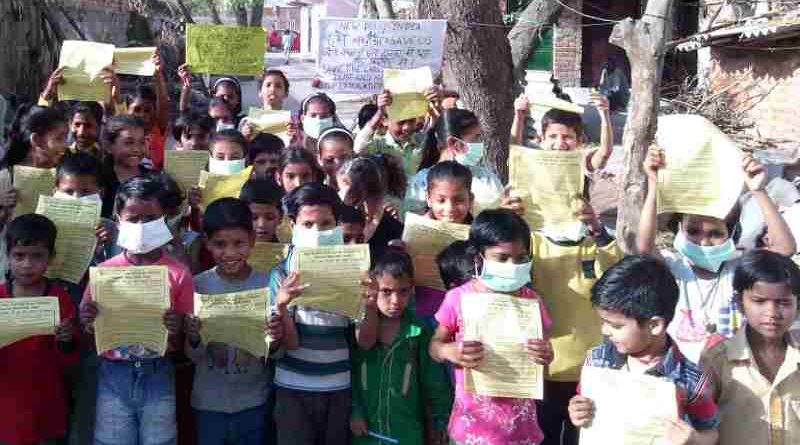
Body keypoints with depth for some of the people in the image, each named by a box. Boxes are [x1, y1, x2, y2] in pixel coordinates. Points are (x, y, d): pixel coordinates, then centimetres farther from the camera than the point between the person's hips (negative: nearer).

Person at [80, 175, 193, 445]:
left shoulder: (178, 274, -3)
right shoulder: (103, 271, 0)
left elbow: (187, 336, 0)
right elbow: (91, 332, 6)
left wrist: (178, 329, -21)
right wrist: (87, 323, -15)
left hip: (158, 375, -1)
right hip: (113, 375, 1)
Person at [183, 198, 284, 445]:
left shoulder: (267, 285, -8)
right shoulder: (198, 285, -7)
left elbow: (273, 354, -2)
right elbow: (194, 357, -3)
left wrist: (275, 340, -22)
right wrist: (193, 339, -23)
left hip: (254, 402, 0)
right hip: (209, 402, 0)